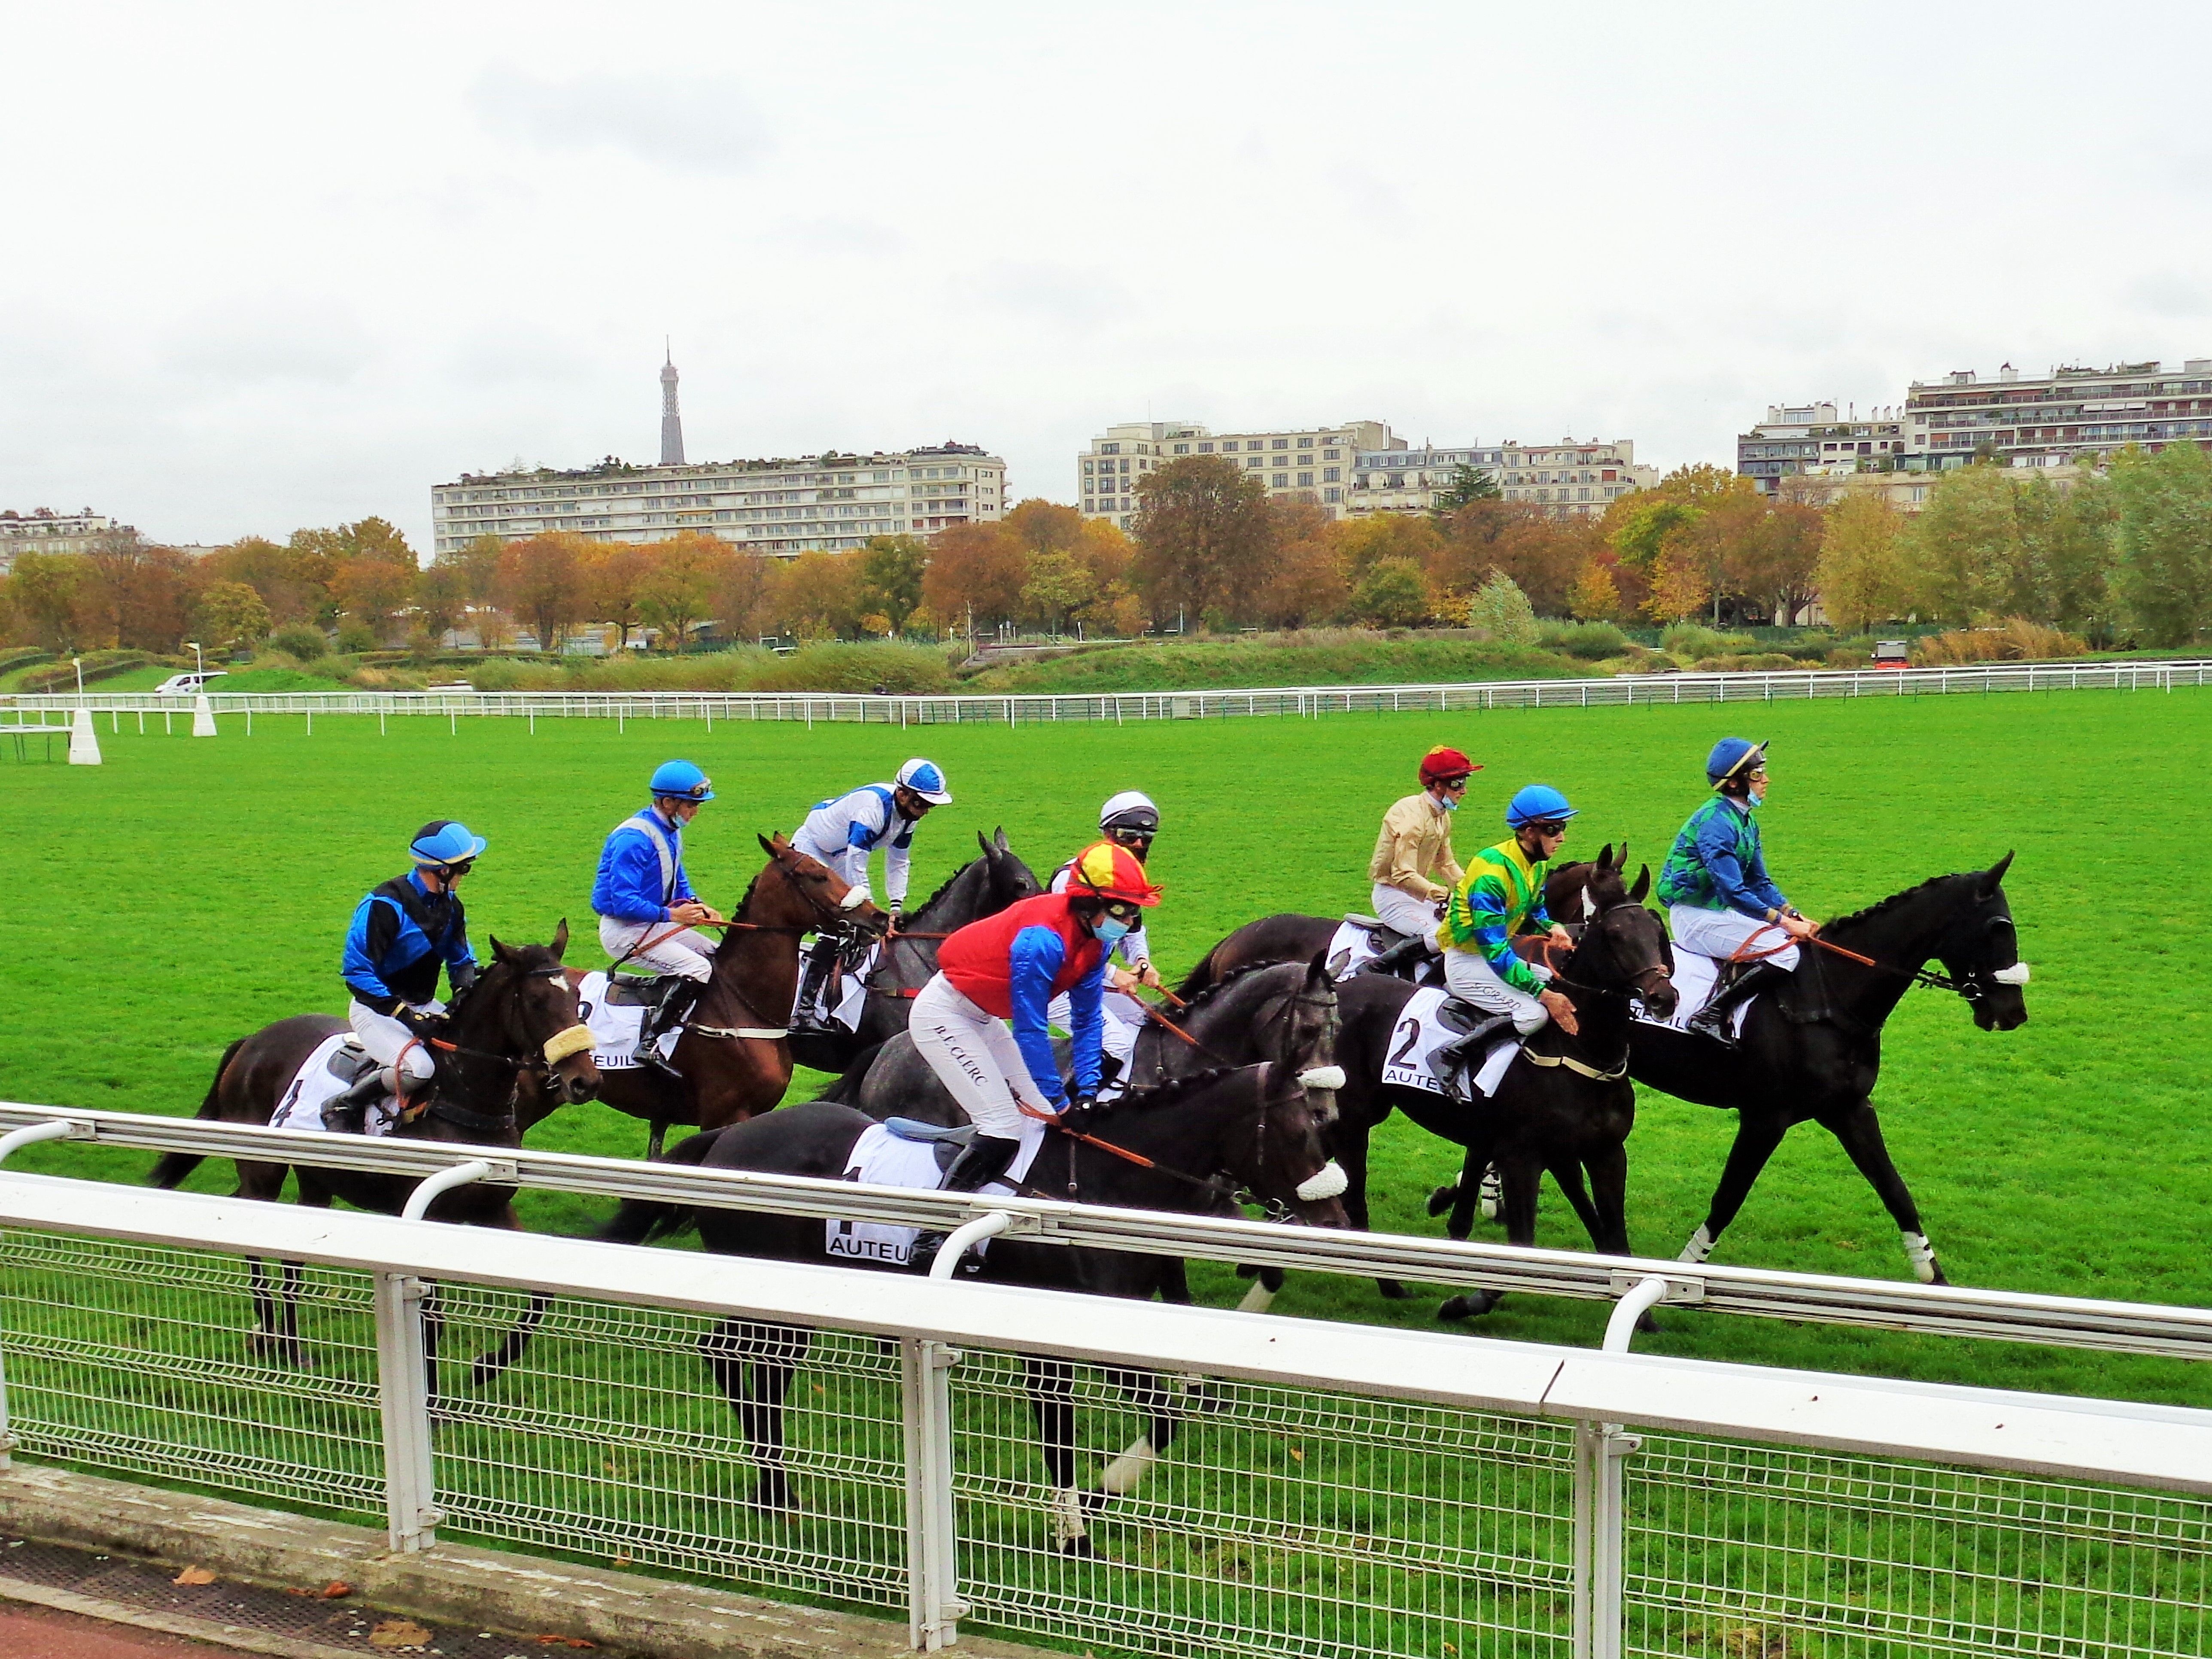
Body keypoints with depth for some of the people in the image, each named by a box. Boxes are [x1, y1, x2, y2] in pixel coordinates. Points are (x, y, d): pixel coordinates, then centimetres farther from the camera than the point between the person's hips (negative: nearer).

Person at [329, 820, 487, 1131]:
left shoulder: (450, 906, 3)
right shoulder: (385, 906, -21)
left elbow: (462, 960, 16)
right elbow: (356, 974, -23)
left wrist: (465, 991, -8)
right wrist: (407, 1016, -29)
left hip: (424, 1006, 8)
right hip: (377, 1009, -8)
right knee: (418, 1069, -31)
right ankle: (342, 1106, -8)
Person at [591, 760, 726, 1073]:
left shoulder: (671, 831, 8)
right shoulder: (633, 839, -22)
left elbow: (679, 882, 18)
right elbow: (623, 902, -26)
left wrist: (698, 907, -2)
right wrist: (671, 915, -26)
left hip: (655, 922, 10)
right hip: (623, 929, -10)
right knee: (697, 969, -24)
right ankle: (649, 1044, -24)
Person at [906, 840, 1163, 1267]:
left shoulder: (1095, 938, -6)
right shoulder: (1044, 940, -33)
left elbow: (1087, 1019, 1)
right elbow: (1030, 1030, -28)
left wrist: (1087, 1090, -7)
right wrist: (1061, 1102, -22)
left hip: (983, 1018, 10)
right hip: (943, 1014, -10)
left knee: (1042, 1111, 8)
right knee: (1002, 1126, -16)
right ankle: (930, 1238, -11)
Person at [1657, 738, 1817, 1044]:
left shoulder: (1746, 820, 11)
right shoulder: (1717, 822, -19)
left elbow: (1759, 882, 14)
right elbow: (1733, 891, -24)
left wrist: (1794, 916, 0)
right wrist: (1782, 921, -21)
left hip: (1722, 911, 10)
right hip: (1695, 915, -10)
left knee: (1800, 937, 4)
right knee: (1784, 953, -22)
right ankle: (1712, 1014, -20)